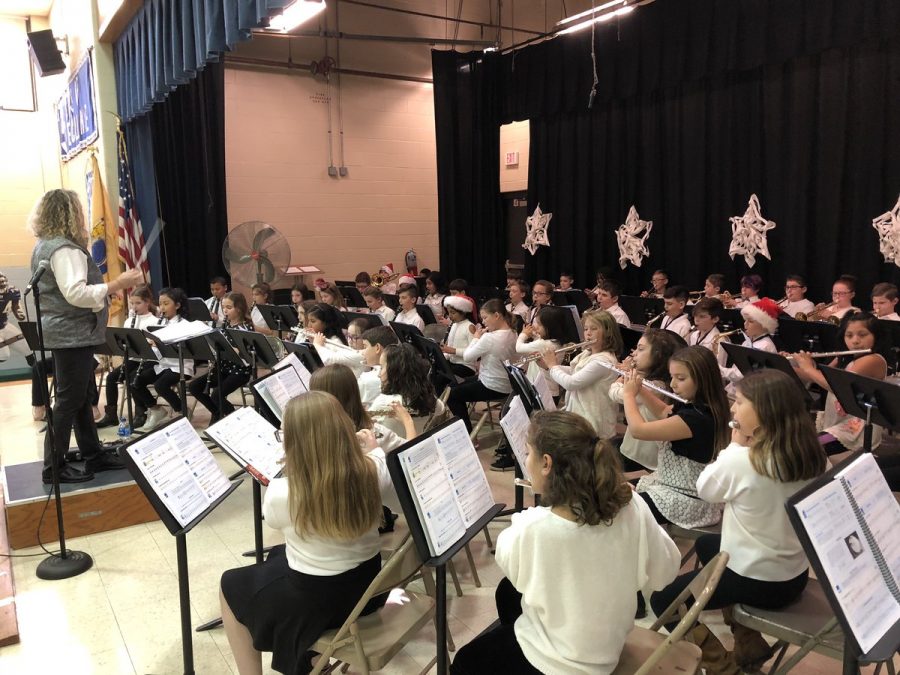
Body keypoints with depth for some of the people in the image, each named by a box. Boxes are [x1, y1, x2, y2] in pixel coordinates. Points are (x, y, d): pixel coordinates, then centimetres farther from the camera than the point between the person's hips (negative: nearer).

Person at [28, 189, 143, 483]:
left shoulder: (45, 246, 14)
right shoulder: (64, 249, -19)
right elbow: (76, 293, -30)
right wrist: (119, 283, -29)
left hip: (66, 332, 11)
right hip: (73, 334, -11)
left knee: (82, 396, 15)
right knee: (69, 400, -3)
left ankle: (94, 455, 24)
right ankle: (53, 467, 5)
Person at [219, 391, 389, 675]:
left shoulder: (283, 492, -28)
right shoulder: (369, 472, -18)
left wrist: (289, 468, 2)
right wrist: (373, 448, 27)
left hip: (316, 598, -5)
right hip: (367, 582, 5)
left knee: (231, 585, 21)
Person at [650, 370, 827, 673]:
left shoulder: (741, 461, -28)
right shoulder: (811, 455, -7)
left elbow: (705, 489, -8)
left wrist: (735, 446, -4)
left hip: (756, 581, -7)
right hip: (795, 576, 7)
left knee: (662, 599, 11)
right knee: (706, 544, 32)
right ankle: (750, 644, 30)